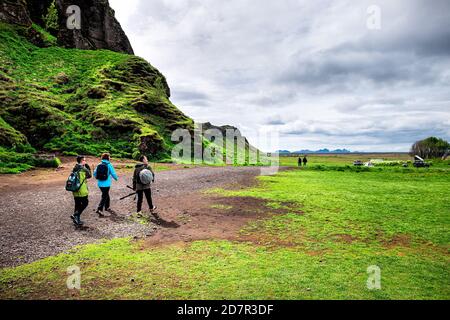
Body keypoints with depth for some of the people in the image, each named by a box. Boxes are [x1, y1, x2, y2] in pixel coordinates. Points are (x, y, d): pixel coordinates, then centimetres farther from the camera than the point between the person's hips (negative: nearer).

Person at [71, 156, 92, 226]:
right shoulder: (84, 169, -14)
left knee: (77, 204, 13)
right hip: (82, 190, -7)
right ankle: (75, 215, -5)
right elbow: (89, 175, -2)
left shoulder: (75, 169, 8)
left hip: (75, 190, 7)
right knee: (85, 203, 7)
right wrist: (88, 168, 7)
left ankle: (77, 220, 19)